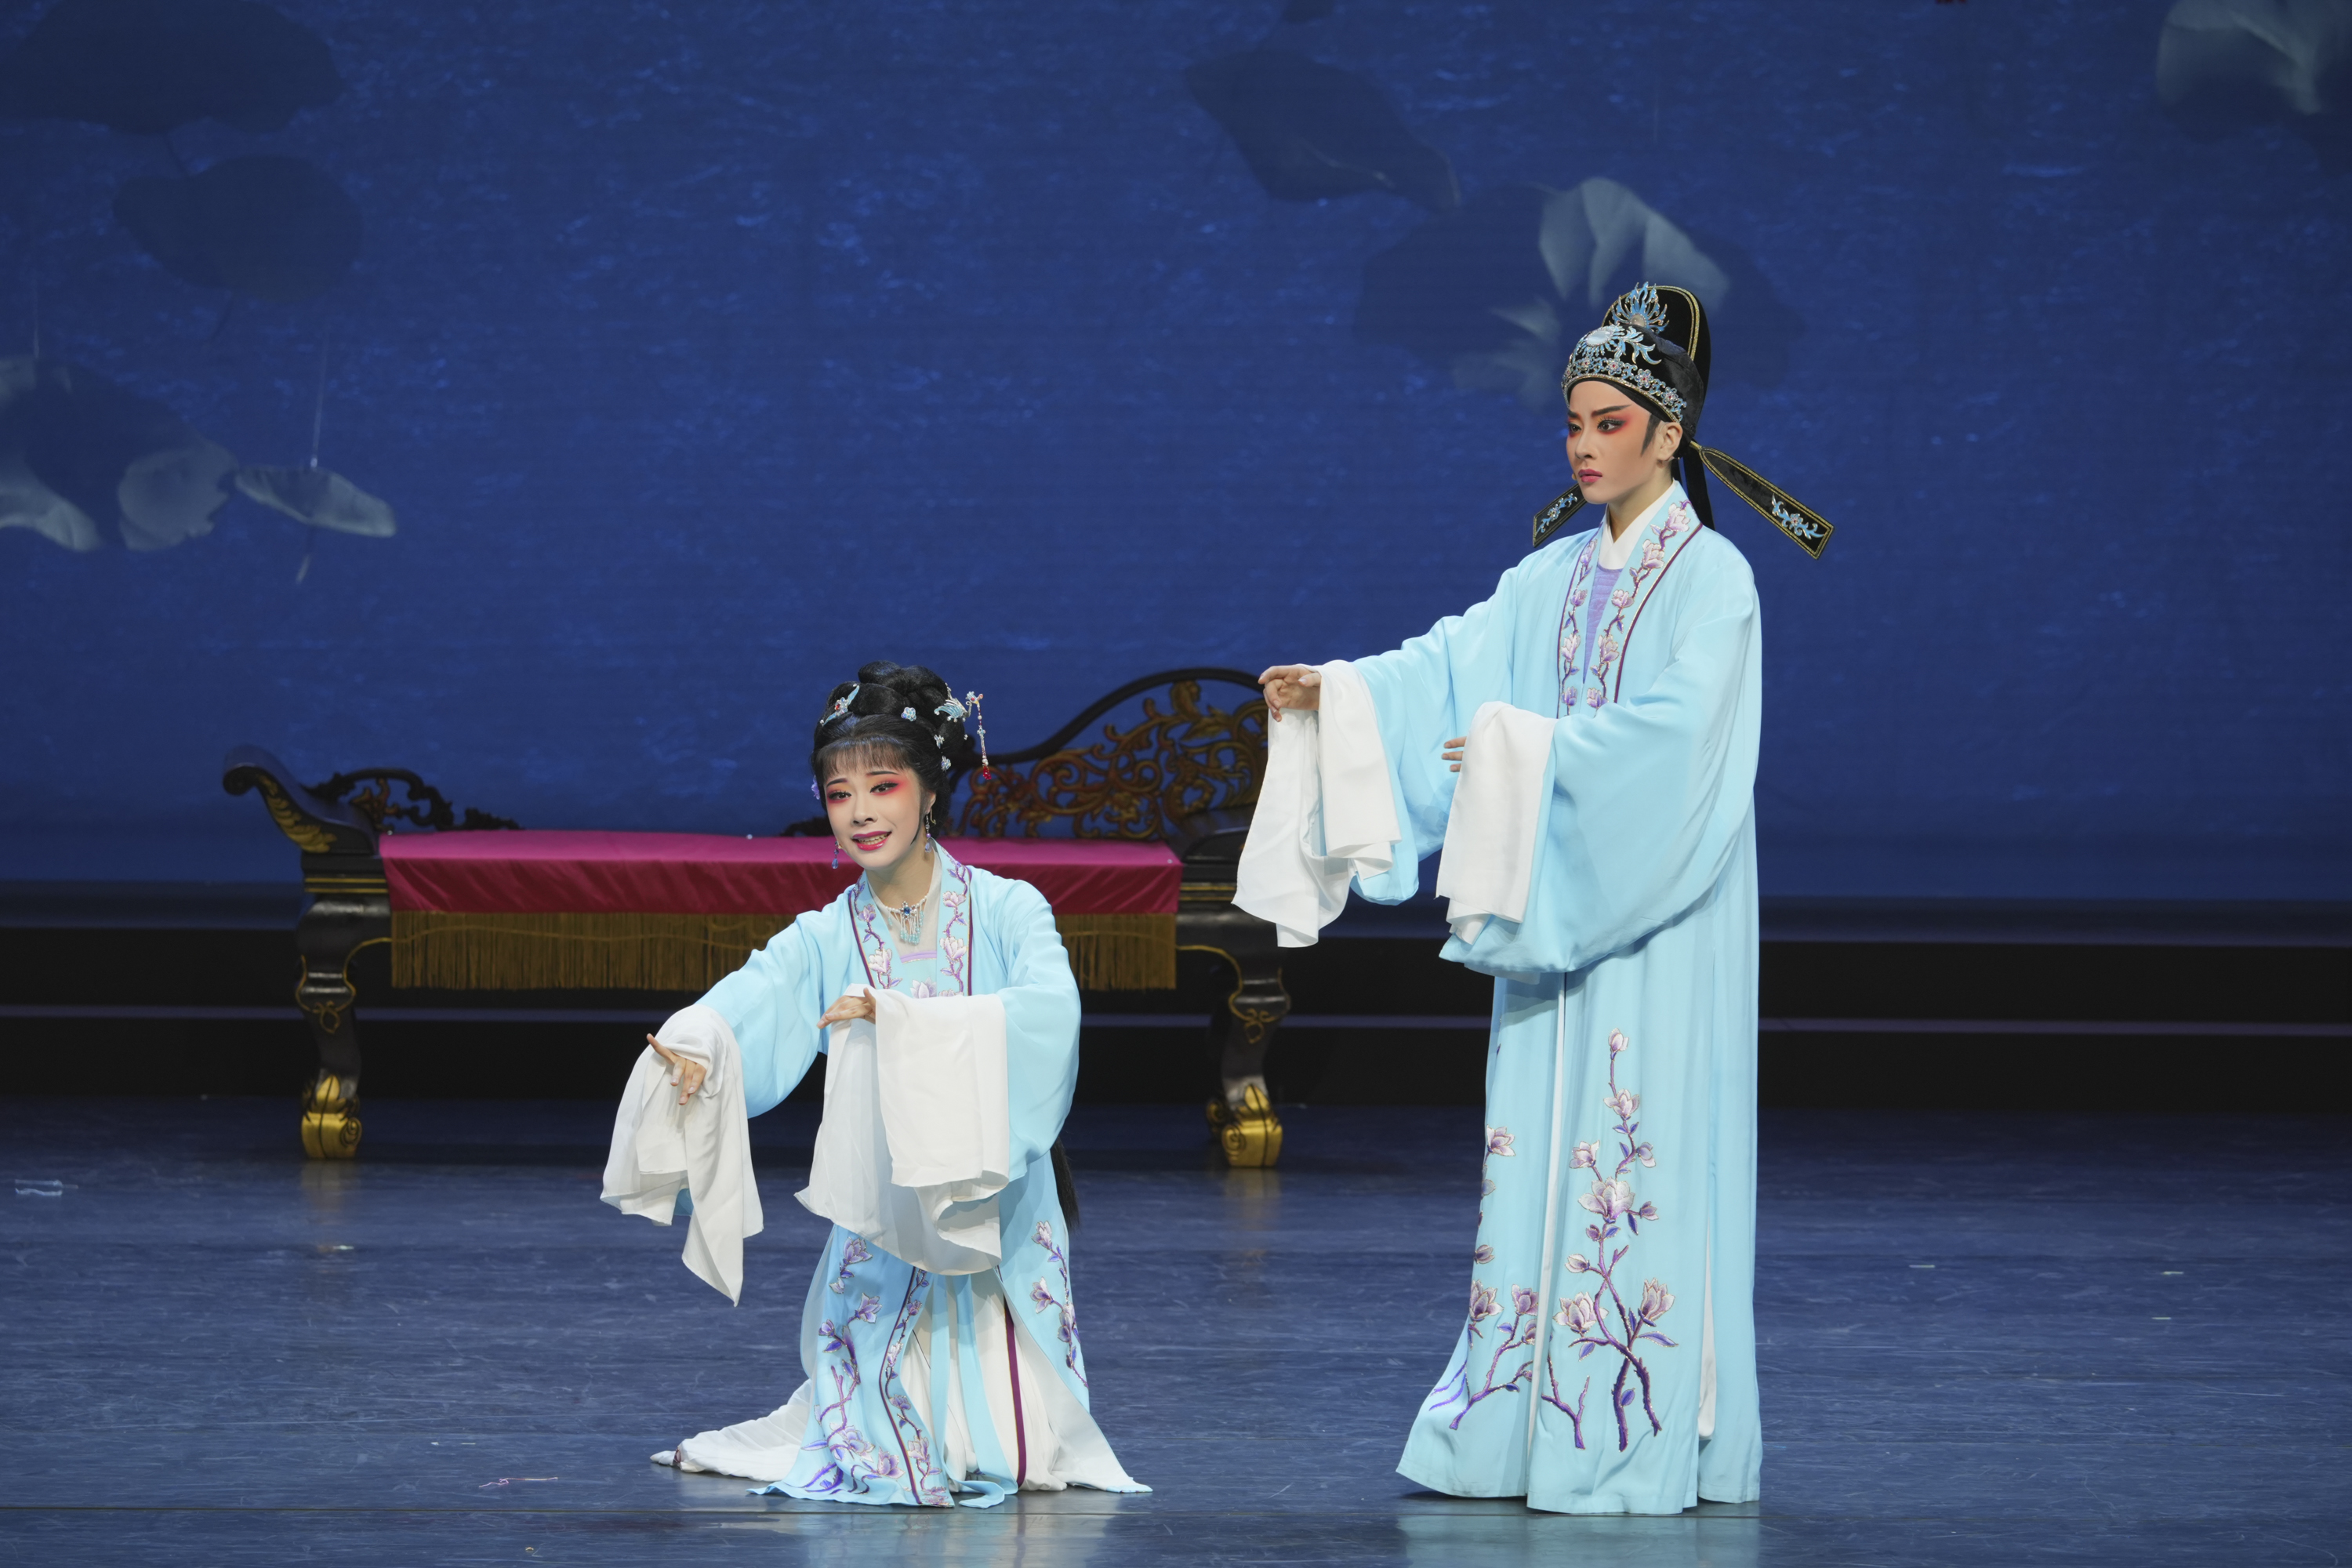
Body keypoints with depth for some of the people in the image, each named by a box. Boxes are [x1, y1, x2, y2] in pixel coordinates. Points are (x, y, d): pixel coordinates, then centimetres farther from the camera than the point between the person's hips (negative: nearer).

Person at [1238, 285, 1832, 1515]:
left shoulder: (1711, 579, -6)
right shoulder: (1555, 576, 13)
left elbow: (1674, 731, -18)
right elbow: (1454, 665, 2)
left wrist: (1528, 750, -23)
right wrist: (1337, 693, -13)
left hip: (1657, 926, -6)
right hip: (1554, 913, 6)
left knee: (1642, 1153, -7)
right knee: (1539, 1151, 5)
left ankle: (1643, 1440, -4)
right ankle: (1524, 1426, 8)